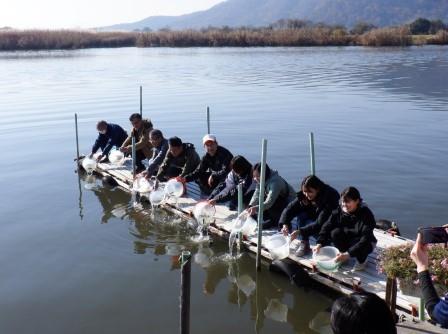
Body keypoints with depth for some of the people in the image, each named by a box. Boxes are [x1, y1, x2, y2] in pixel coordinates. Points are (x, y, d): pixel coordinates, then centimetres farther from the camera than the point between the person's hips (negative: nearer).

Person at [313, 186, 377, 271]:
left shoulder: (366, 214, -28)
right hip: (346, 239, 3)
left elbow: (366, 239, -36)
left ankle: (362, 260, -1)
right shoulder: (339, 211, -16)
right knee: (335, 233, -26)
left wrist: (348, 254, -45)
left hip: (365, 244, -3)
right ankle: (341, 256, -1)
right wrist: (320, 243, -32)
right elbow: (327, 227, -16)